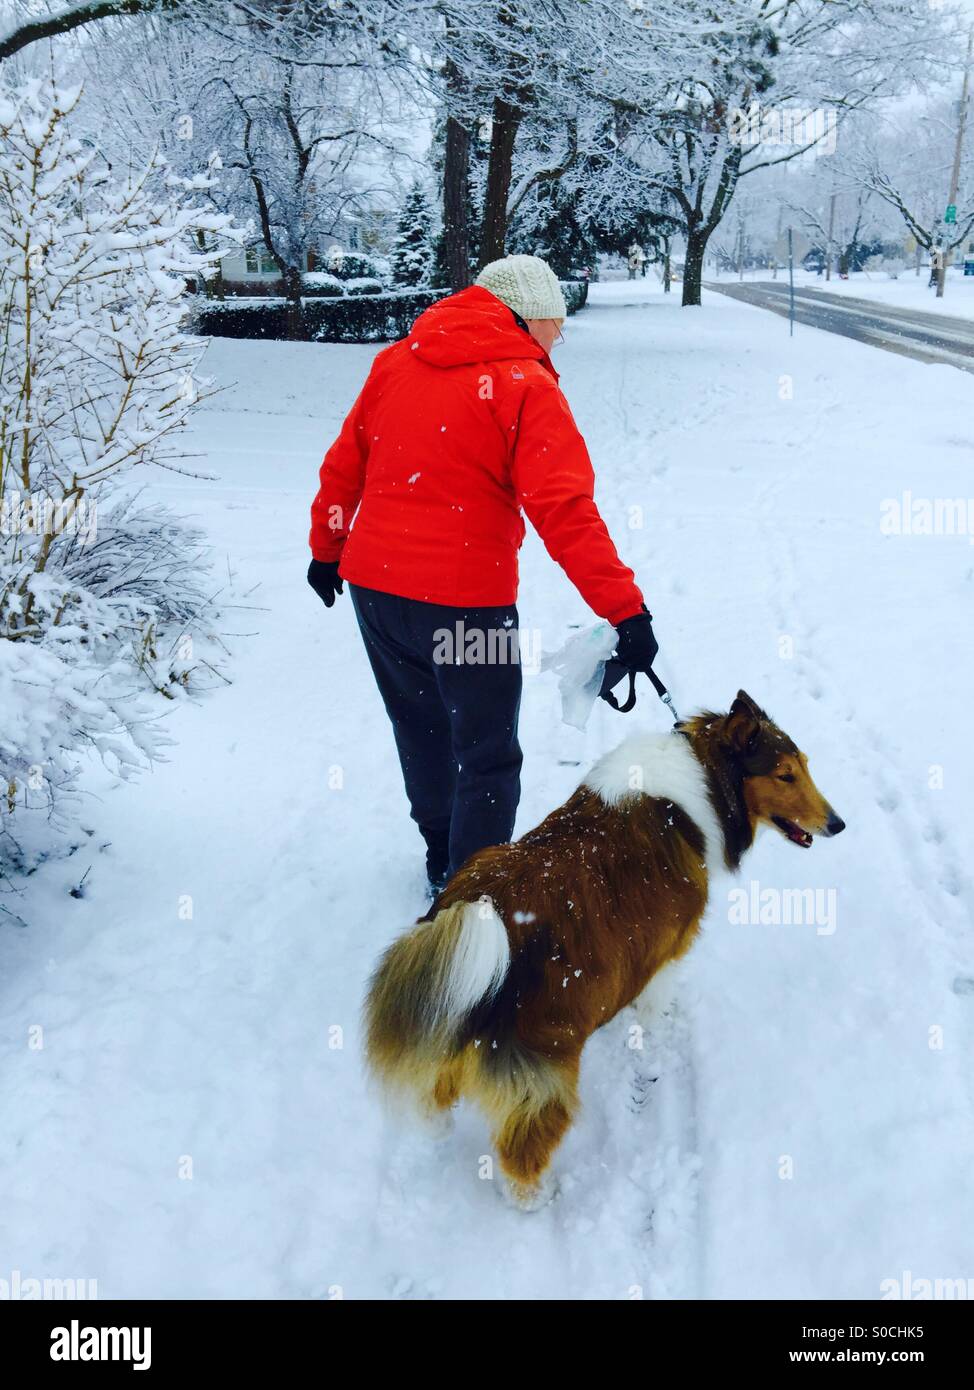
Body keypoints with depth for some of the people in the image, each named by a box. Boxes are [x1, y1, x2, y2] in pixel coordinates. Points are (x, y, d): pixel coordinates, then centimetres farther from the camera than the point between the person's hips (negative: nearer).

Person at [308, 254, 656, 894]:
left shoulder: (396, 361, 7)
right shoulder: (527, 387, -11)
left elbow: (344, 463, 13)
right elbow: (565, 512, -20)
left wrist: (327, 548, 26)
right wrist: (626, 609, -21)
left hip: (372, 584, 7)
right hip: (464, 600, -7)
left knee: (423, 733, 25)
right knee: (487, 759, 7)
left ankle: (443, 863, 42)